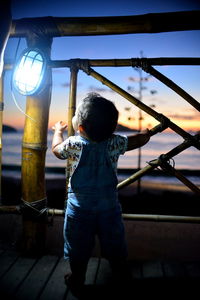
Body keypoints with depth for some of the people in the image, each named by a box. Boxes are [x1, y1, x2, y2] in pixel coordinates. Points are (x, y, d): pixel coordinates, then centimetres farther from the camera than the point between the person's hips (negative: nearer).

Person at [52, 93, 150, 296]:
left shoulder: (73, 144, -19)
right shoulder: (115, 143, -15)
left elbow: (56, 148, 4)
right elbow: (140, 140, 2)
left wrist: (58, 131, 23)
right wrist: (146, 133, 25)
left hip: (79, 208, -2)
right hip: (109, 205, 3)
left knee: (78, 247, 16)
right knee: (113, 239, 25)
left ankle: (77, 279, 35)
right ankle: (118, 267, 49)